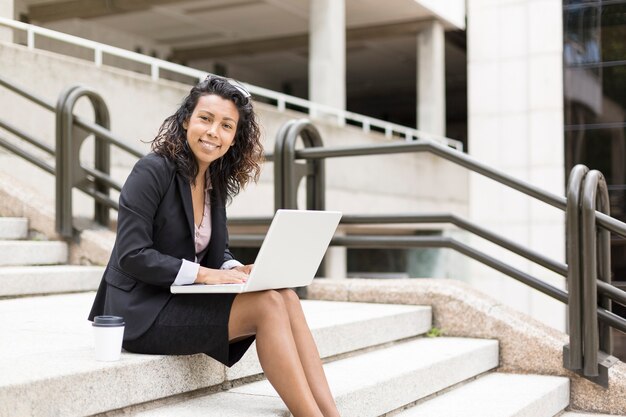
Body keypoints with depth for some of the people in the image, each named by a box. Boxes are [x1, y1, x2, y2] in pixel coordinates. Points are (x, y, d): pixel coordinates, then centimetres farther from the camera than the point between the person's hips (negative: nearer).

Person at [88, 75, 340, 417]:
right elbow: (131, 256, -18)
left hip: (183, 300, 7)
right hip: (141, 311, -7)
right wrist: (205, 274, -22)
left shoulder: (216, 181, 9)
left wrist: (236, 270, -9)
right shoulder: (152, 171, -13)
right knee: (267, 305, -23)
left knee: (286, 297, -16)